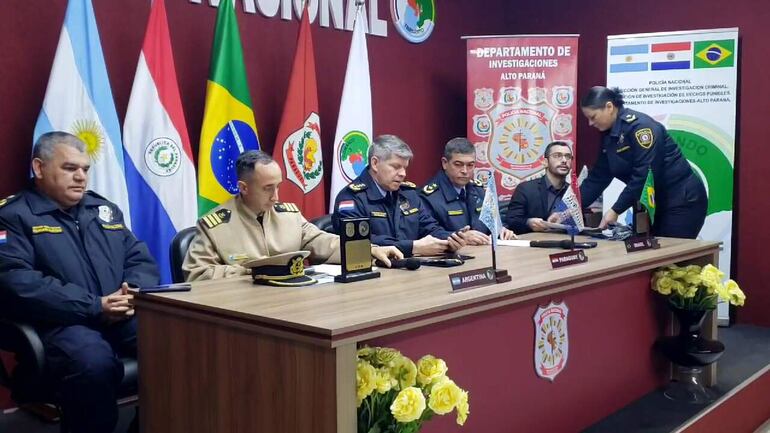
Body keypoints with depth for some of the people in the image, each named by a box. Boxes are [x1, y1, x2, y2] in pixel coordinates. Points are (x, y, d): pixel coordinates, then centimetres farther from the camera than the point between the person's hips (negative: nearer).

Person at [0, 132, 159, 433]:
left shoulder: (104, 208, 21)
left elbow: (142, 259, 19)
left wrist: (135, 292, -6)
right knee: (94, 362, -38)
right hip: (62, 322, -5)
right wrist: (95, 307, -18)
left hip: (125, 316, 5)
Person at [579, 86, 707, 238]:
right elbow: (597, 178, 8)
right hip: (657, 203, 8)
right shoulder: (609, 136, 7)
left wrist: (616, 210, -24)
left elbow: (644, 175, -25)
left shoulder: (639, 125, -19)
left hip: (683, 201, -8)